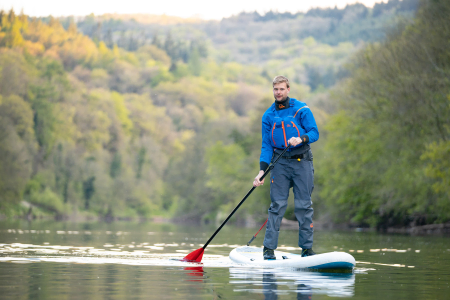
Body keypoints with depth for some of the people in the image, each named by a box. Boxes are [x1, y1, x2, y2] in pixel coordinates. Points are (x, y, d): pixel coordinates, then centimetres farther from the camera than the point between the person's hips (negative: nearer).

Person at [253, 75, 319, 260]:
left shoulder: (301, 109, 1)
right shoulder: (268, 116, 8)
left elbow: (314, 133, -2)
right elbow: (266, 145, 7)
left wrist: (301, 139, -23)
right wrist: (262, 170, -4)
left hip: (302, 162, -1)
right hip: (280, 163, 1)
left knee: (304, 205, -1)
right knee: (277, 205, -3)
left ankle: (307, 248, 6)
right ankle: (269, 249, 0)